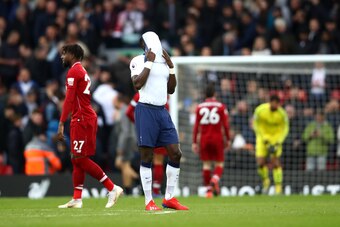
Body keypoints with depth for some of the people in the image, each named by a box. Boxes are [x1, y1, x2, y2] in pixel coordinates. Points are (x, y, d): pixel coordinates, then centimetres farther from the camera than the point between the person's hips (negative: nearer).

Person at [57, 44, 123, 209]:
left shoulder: (73, 72, -10)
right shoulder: (83, 72, 21)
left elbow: (69, 100, -18)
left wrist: (61, 124, -20)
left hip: (82, 119, -10)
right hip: (84, 119, 10)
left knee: (81, 159, -10)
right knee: (76, 159, 10)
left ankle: (112, 188, -11)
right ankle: (76, 199, 9)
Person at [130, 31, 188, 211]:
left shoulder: (164, 61, 16)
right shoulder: (138, 61, -3)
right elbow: (137, 84, -17)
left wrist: (171, 66, 9)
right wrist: (149, 62, -13)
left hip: (162, 111, 7)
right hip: (146, 110, -7)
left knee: (175, 154, 1)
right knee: (146, 157, -3)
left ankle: (169, 198, 10)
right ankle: (149, 202, 1)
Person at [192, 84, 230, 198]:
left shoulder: (199, 107, 4)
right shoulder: (221, 106, 0)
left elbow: (196, 126, 2)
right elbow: (225, 124, -2)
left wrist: (194, 142, 5)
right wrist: (227, 139, 8)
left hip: (204, 138, 2)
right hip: (217, 137, -2)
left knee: (206, 164, 8)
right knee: (219, 164, 6)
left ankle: (208, 189, 5)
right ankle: (215, 179, -23)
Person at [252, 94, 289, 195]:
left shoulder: (282, 114, -18)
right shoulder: (260, 110, -17)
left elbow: (285, 129, -5)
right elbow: (256, 124, -5)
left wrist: (278, 143, -17)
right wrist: (264, 139, -12)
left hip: (276, 137, -1)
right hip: (263, 136, 1)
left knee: (275, 162, -14)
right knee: (260, 163, -7)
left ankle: (278, 187, -5)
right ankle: (265, 181, 22)